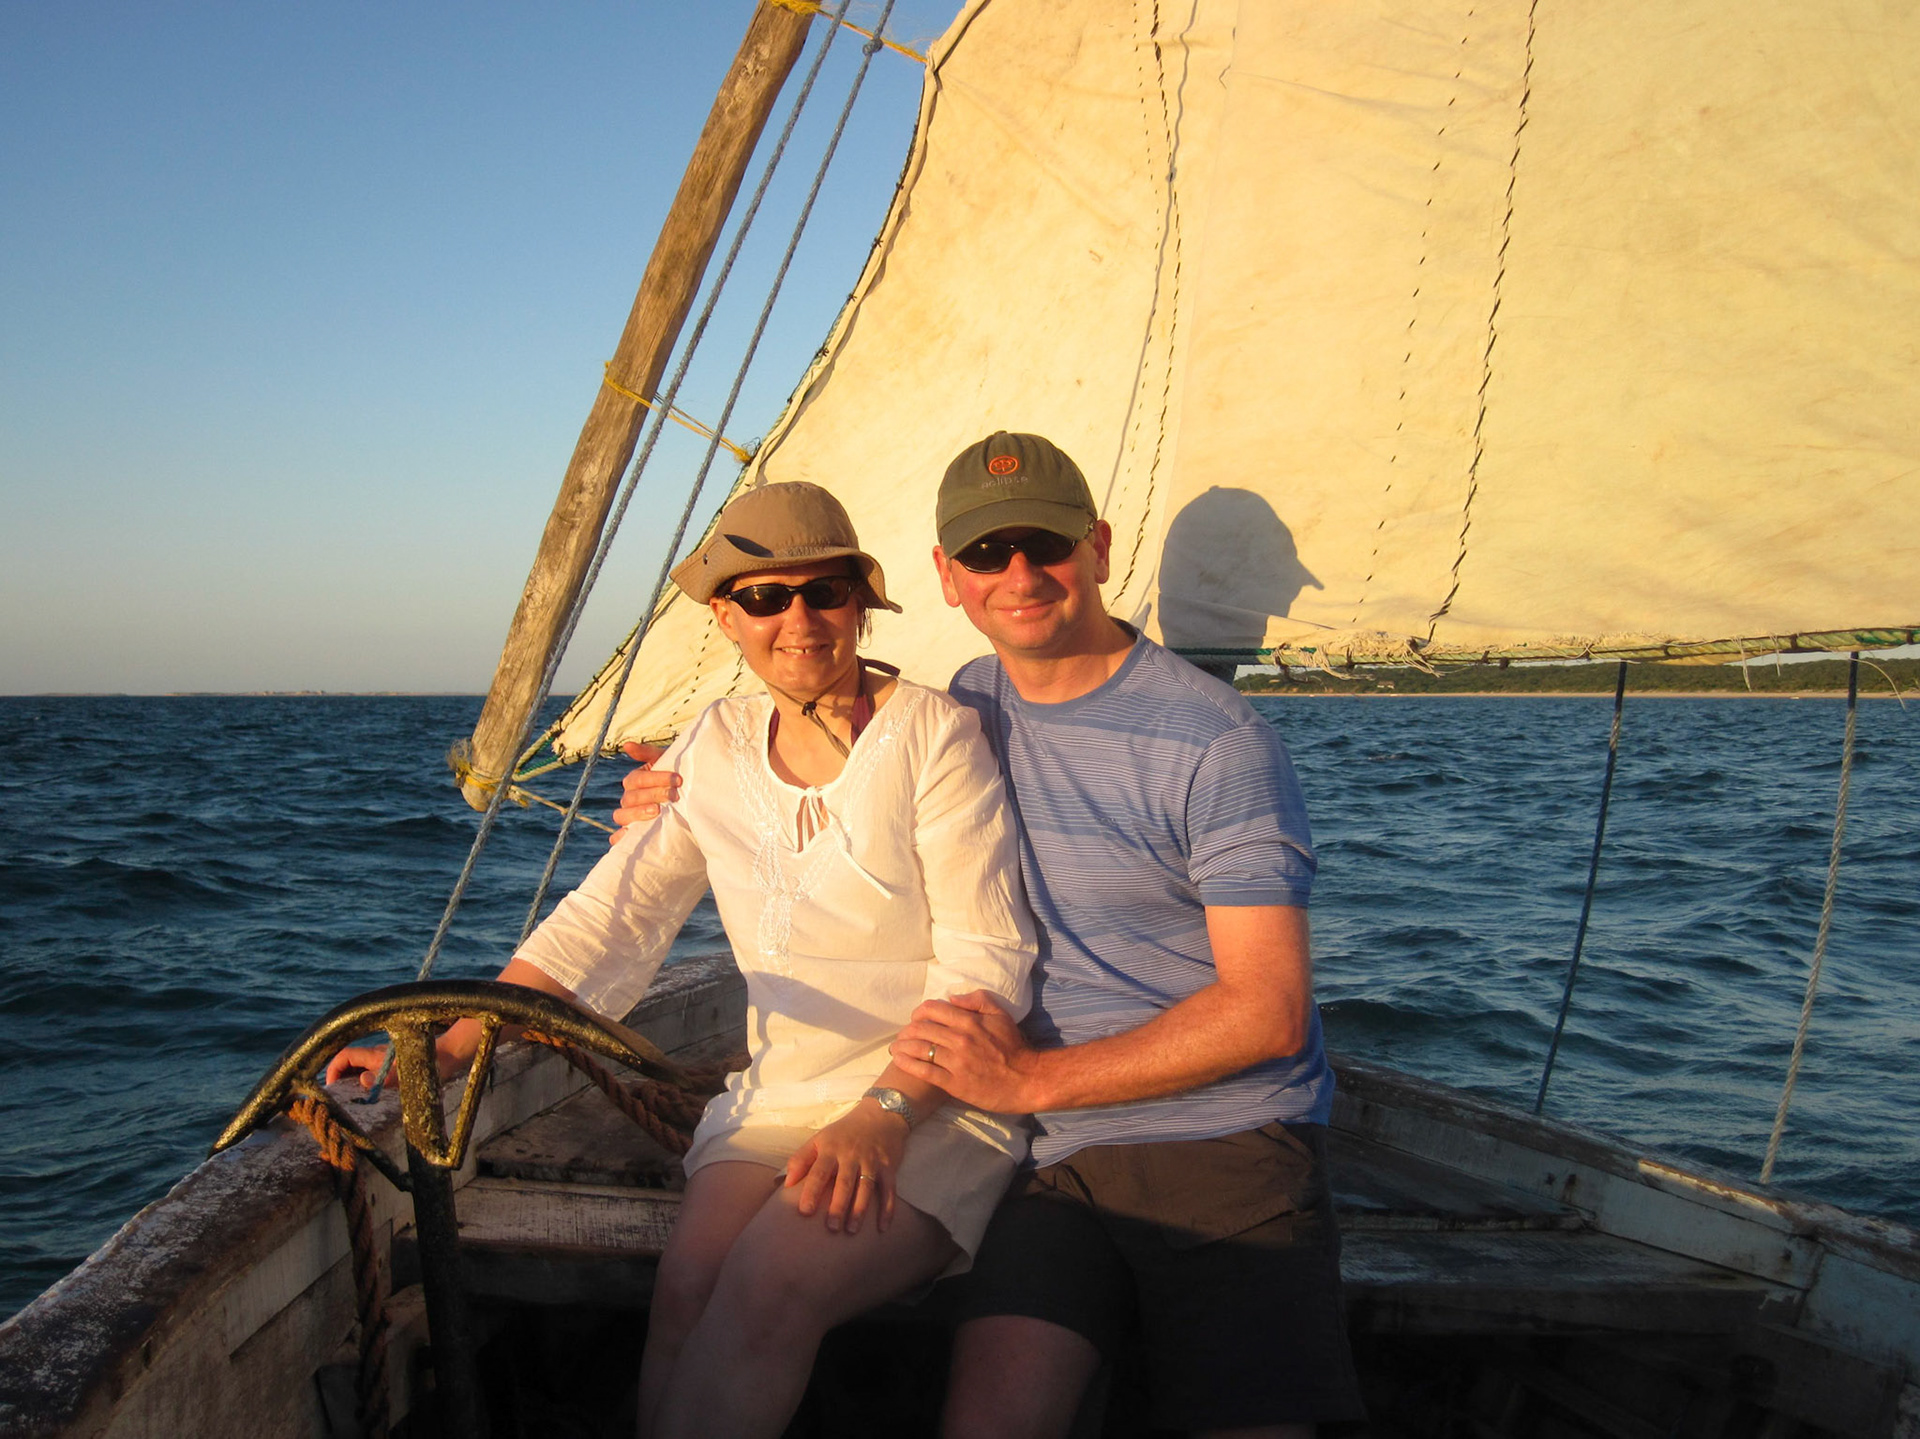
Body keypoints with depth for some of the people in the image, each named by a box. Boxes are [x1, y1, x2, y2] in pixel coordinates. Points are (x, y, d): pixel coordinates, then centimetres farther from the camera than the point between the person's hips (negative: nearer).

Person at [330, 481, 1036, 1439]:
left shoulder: (932, 732, -5)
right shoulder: (716, 746, 10)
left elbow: (987, 960, -9)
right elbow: (605, 921, 8)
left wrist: (883, 1117, -22)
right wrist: (442, 1049, -1)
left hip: (937, 1100, -4)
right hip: (778, 1098, 4)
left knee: (764, 1286, -29)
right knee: (688, 1282, -24)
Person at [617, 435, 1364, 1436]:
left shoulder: (1217, 741, -8)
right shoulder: (967, 709, 11)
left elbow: (1268, 1012, -10)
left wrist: (1032, 1079, -12)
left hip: (1233, 1159, -3)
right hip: (1062, 1162, 3)